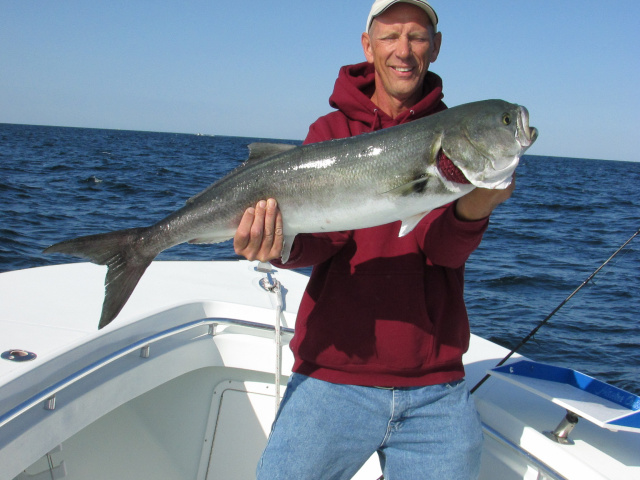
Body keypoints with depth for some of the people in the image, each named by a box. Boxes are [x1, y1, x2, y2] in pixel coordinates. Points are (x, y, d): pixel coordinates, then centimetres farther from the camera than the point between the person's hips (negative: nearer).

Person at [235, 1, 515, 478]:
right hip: (332, 378, -1)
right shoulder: (332, 131, 3)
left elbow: (444, 249, -10)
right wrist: (283, 246, -31)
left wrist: (474, 208, -30)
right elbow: (321, 237, -10)